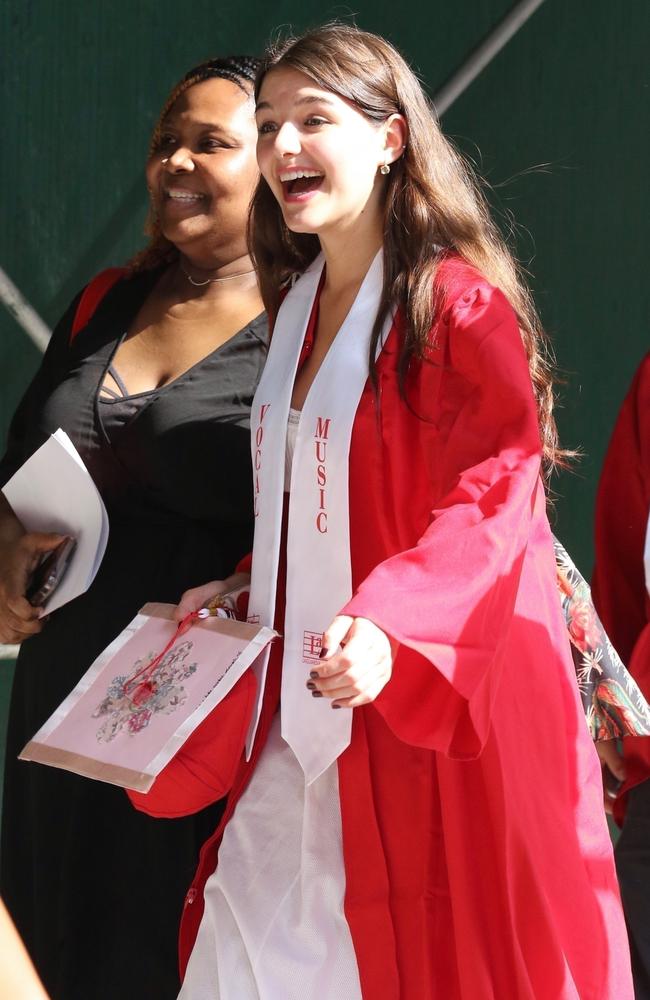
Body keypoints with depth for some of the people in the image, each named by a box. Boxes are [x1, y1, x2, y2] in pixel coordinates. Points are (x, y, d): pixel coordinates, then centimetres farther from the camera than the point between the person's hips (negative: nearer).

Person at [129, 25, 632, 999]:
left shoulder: (459, 306, -11)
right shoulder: (300, 307, 15)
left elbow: (489, 506, -21)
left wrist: (385, 629, -34)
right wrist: (242, 588, 10)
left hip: (431, 719, -8)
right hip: (303, 726, 8)